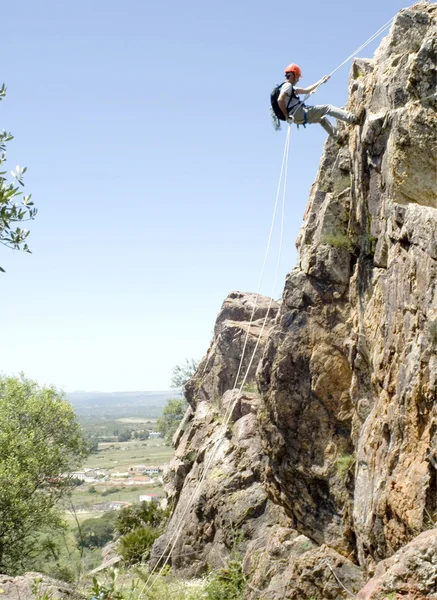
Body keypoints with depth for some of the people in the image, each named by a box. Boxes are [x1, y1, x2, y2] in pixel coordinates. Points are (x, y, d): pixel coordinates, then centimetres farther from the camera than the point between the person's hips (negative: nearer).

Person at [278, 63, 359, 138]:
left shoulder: (291, 88, 25)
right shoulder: (288, 86, -7)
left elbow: (306, 90, 30)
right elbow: (280, 100, -24)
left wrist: (321, 81, 32)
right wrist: (287, 115, -20)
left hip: (298, 117, 11)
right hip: (299, 113, -11)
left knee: (322, 119, 30)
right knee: (327, 108, -4)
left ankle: (338, 136, 36)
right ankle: (353, 119, -8)